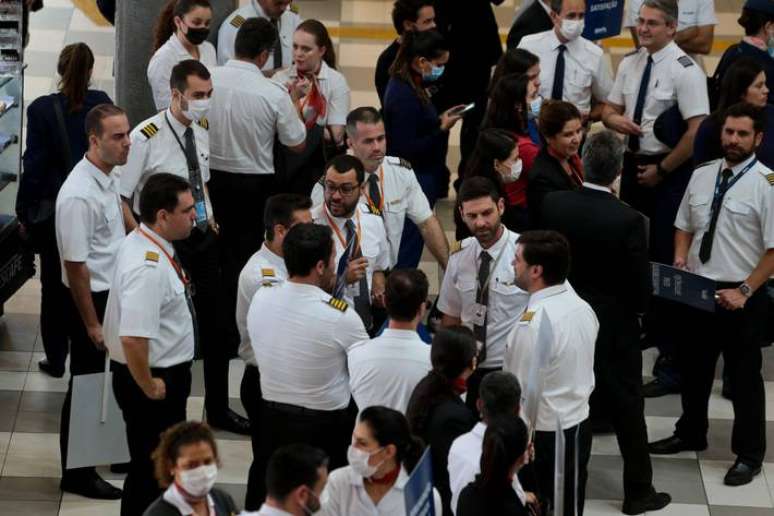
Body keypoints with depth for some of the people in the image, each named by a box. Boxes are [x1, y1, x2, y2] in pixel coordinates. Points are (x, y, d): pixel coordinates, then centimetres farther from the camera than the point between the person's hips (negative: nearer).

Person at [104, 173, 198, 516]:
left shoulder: (147, 243, 3)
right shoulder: (148, 266, -29)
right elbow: (132, 338, -35)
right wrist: (149, 387, -21)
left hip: (168, 373, 10)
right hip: (154, 379, -10)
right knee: (150, 467, 3)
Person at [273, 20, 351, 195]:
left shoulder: (336, 82, 0)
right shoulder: (280, 79, 4)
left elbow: (336, 136, -4)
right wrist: (294, 98, -14)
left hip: (320, 164, -1)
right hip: (287, 161, 1)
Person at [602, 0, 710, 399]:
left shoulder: (684, 70, -16)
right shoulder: (630, 63, 7)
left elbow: (697, 131, -19)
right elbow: (610, 109, 17)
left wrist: (661, 170, -13)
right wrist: (615, 119, -7)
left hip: (669, 172, -7)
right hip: (634, 163, 7)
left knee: (665, 260, -7)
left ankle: (672, 362, -3)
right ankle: (645, 328, 37)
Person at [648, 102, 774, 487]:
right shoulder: (701, 176, 5)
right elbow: (685, 226, 17)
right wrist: (680, 259, -2)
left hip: (741, 298, -6)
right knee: (693, 368, 21)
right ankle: (690, 434, 41)